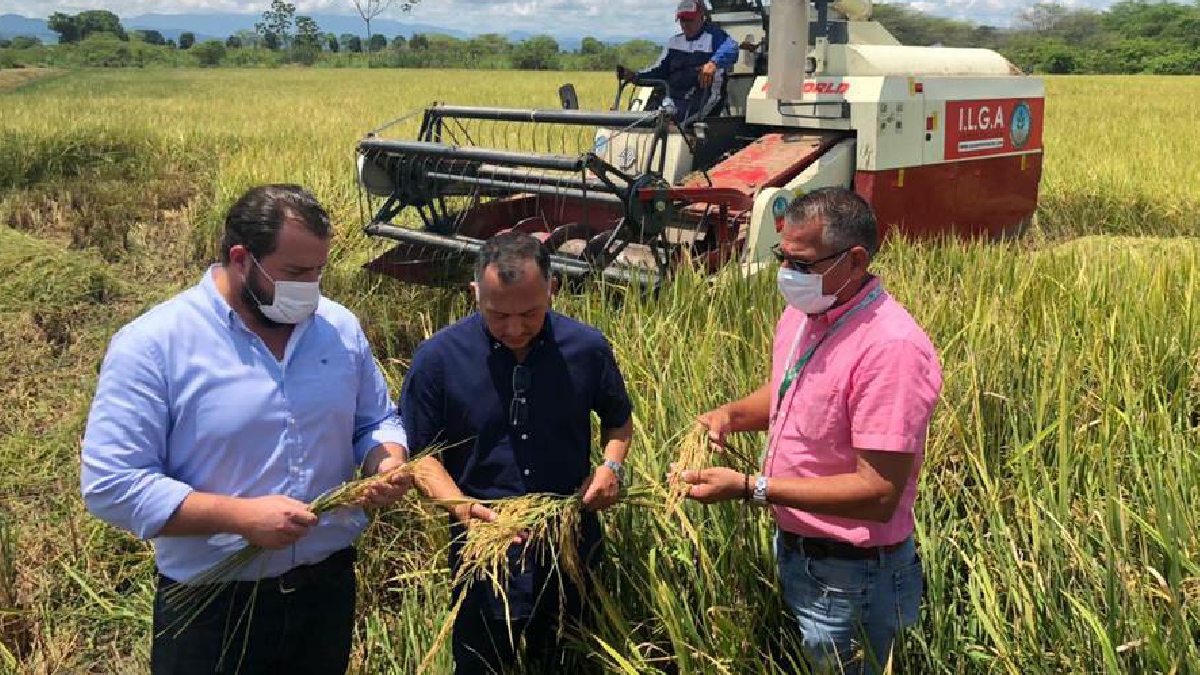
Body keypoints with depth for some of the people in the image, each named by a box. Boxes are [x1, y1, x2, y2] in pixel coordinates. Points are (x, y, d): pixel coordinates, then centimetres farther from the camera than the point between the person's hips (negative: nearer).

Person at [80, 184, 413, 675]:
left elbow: (377, 421, 12)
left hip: (329, 587, 5)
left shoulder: (340, 327, 0)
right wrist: (240, 516, -25)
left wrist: (387, 464, -11)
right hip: (211, 608, -4)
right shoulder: (151, 345, -15)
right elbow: (110, 485, -18)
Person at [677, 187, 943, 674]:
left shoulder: (891, 348, -28)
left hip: (849, 578, -8)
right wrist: (733, 413, -4)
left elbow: (879, 493, -29)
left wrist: (748, 488, -30)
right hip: (793, 549, 8)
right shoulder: (803, 313, -1)